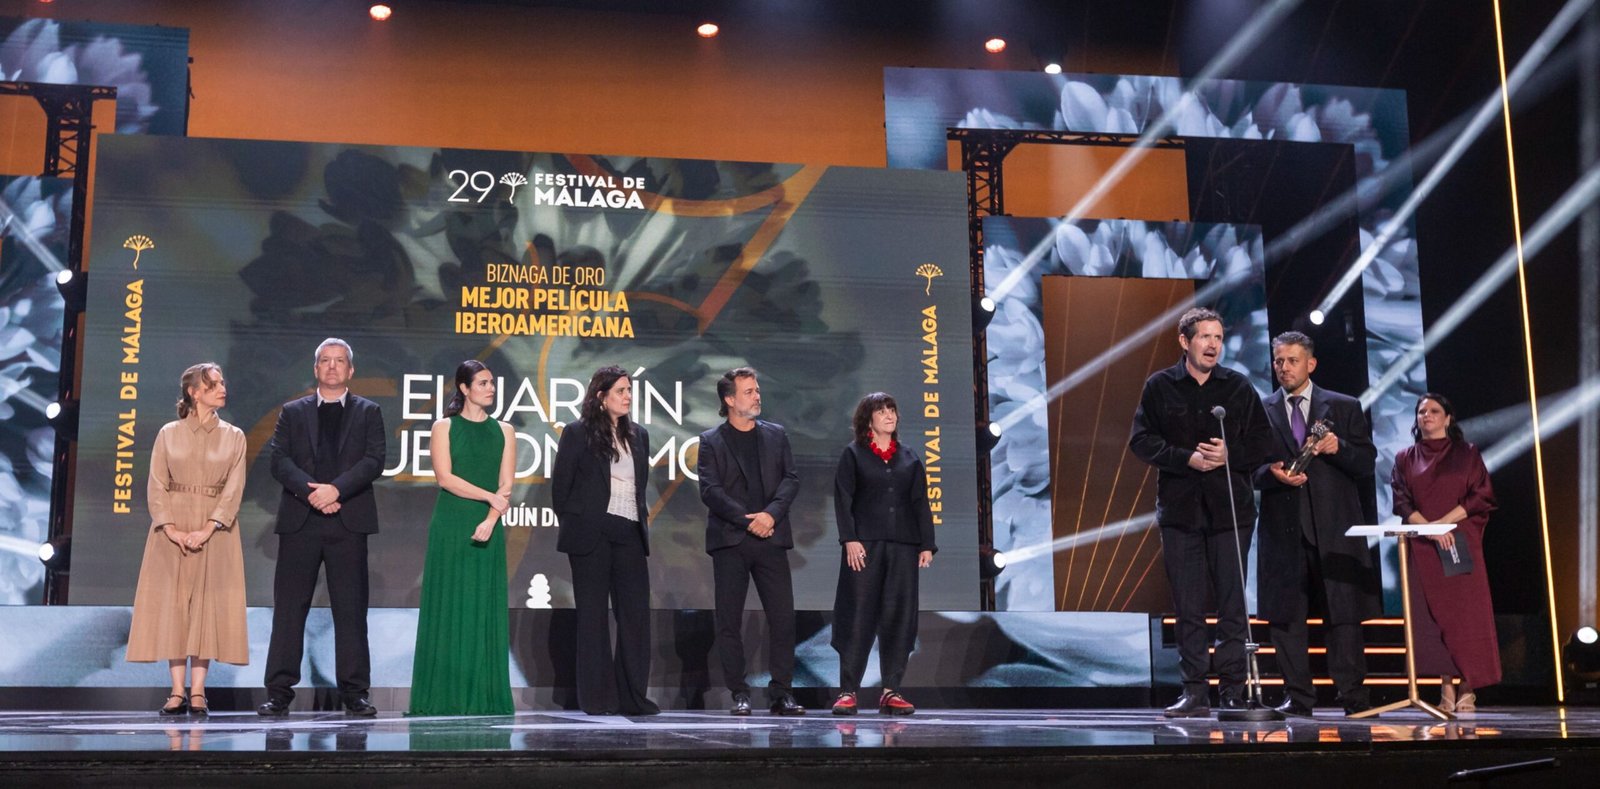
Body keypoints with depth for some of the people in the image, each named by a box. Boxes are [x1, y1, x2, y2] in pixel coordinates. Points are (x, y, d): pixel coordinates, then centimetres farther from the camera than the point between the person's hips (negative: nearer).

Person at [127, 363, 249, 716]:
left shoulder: (234, 437, 6)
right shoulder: (168, 434, 6)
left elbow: (233, 490, -2)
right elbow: (156, 487, 1)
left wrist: (207, 530, -14)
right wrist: (171, 528, -13)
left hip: (215, 530, 0)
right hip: (172, 529, 0)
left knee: (208, 604, -4)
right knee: (172, 603, -2)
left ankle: (198, 691, -2)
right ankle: (178, 691, 1)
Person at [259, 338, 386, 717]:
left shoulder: (368, 412, 12)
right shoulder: (293, 412, 14)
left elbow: (374, 460, -1)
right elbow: (279, 461, 2)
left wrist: (336, 489, -15)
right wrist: (311, 492, -14)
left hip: (349, 521, -1)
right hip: (300, 521, 1)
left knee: (351, 610, 0)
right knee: (289, 607, 0)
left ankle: (354, 692, 5)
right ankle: (279, 692, 4)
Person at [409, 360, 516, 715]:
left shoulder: (503, 431, 10)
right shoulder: (444, 427, 3)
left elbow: (506, 485, 2)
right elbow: (445, 477, -8)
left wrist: (490, 521, -14)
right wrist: (489, 497, -14)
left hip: (488, 529, 2)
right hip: (450, 527, -2)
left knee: (484, 609, 1)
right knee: (448, 606, -3)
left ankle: (483, 695, 4)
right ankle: (444, 694, 2)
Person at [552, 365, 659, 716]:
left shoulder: (638, 435, 13)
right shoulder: (577, 433, -1)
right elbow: (560, 486, 1)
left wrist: (641, 519, 10)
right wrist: (572, 526, 2)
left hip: (631, 535, 4)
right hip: (592, 536, -4)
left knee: (636, 614, 1)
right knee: (593, 616, 2)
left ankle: (633, 696, 7)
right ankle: (597, 698, 8)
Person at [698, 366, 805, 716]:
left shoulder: (776, 435, 14)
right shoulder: (711, 441, 4)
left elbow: (791, 479, 6)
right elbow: (710, 490, -5)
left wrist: (770, 514, -10)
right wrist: (748, 520, -13)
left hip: (771, 539, 2)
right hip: (730, 542, -2)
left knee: (783, 617, -2)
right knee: (730, 620, 0)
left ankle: (781, 693, 5)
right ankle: (739, 693, 8)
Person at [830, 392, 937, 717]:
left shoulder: (909, 458, 15)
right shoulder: (853, 454, 6)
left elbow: (921, 504, 12)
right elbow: (843, 499, -1)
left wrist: (927, 544, 4)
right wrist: (850, 539, -12)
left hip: (903, 545, 3)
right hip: (864, 544, -3)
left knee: (898, 616, 0)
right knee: (859, 615, -4)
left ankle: (891, 690, 5)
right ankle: (848, 690, 0)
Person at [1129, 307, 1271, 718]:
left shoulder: (1239, 387, 7)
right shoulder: (1159, 386, 5)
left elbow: (1261, 440, 7)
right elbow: (1142, 440, 0)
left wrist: (1230, 454, -11)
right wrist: (1187, 458, -12)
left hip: (1230, 507, 0)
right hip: (1179, 507, 0)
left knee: (1232, 603, 0)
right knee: (1188, 606, 3)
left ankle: (1233, 692, 6)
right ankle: (1194, 692, 8)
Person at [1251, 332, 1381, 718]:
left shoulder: (1344, 407, 10)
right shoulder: (1261, 411, 11)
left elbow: (1367, 463, 6)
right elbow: (1250, 469, 7)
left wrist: (1339, 448, -13)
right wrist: (1272, 473, -14)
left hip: (1334, 526, -1)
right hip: (1283, 527, 1)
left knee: (1343, 614, 0)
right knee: (1286, 616, 0)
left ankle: (1353, 697, 5)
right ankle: (1297, 697, 6)